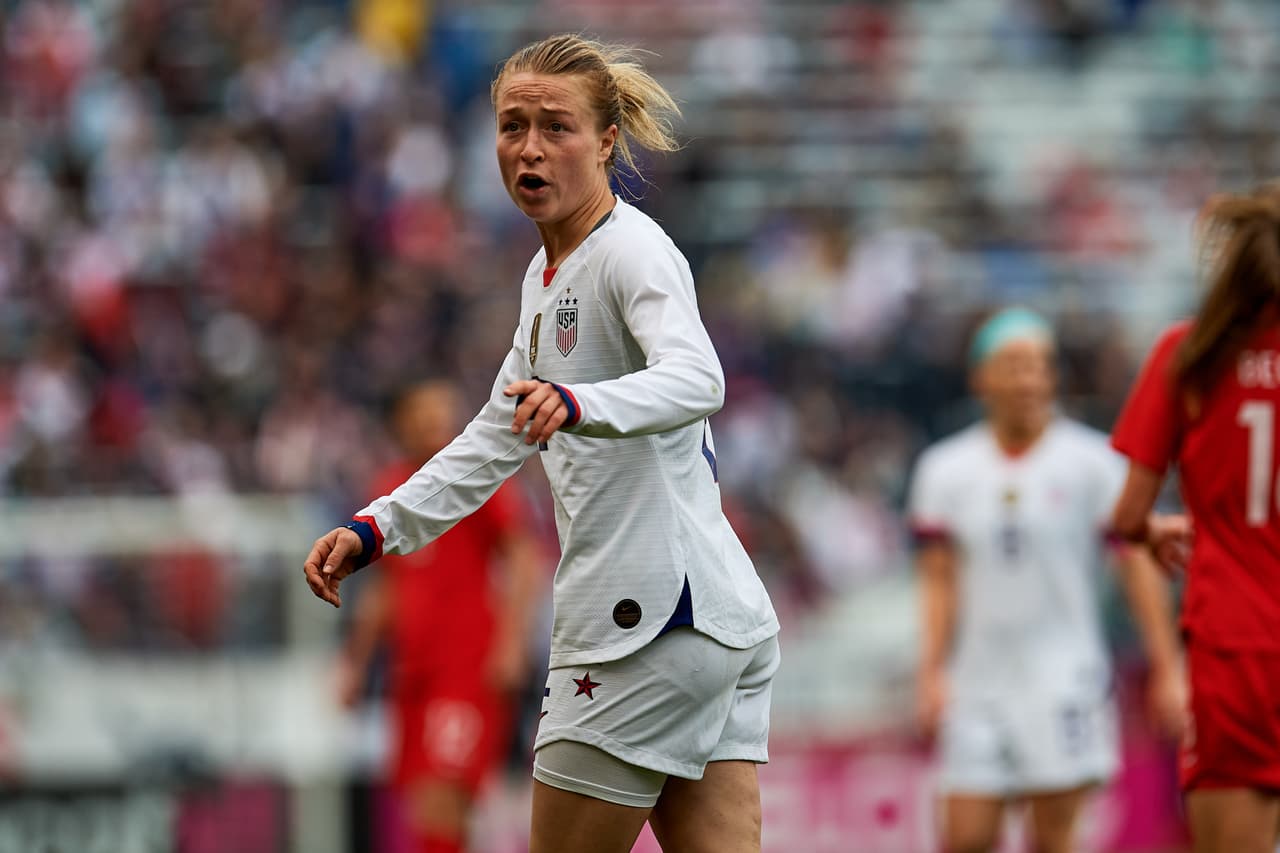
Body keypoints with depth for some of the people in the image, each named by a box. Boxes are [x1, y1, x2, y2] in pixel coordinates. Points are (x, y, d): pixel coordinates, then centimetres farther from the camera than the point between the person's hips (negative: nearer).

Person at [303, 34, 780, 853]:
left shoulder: (633, 250, -11)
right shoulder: (548, 275, 19)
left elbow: (697, 380, -30)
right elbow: (497, 439, 29)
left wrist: (581, 404, -48)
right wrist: (376, 529, 20)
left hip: (658, 623, -9)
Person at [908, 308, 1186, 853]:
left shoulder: (1091, 462, -1)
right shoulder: (945, 470, 8)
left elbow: (1138, 565, -1)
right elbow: (939, 581, 6)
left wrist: (1166, 669, -5)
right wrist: (933, 673, -4)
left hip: (1064, 680, -2)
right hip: (979, 681, 2)